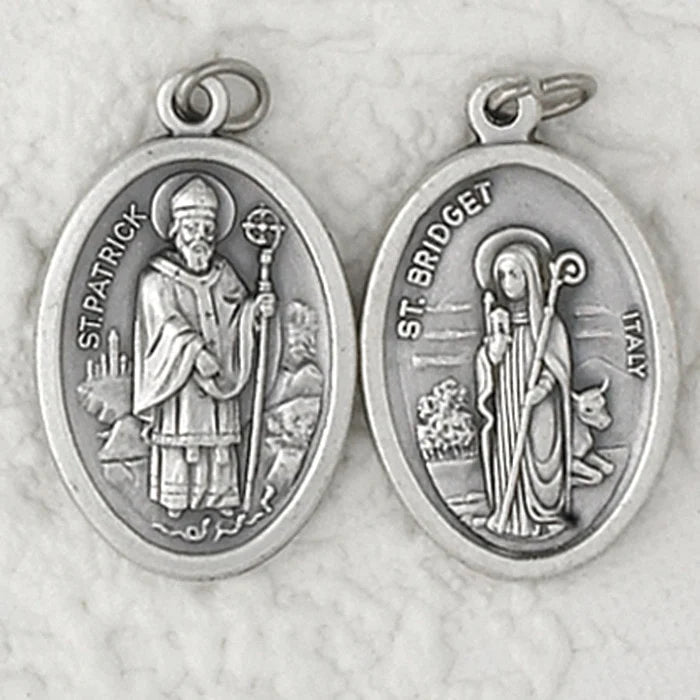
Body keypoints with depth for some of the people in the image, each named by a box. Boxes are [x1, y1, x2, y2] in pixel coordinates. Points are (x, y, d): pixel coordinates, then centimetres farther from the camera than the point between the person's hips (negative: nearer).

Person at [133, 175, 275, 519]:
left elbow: (235, 319, 11)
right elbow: (170, 326, -15)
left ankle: (222, 500, 15)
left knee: (221, 441, 8)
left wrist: (254, 309, -9)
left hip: (220, 383, 5)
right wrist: (195, 350, -26)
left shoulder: (223, 275, 12)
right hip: (178, 381, -5)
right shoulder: (157, 281, -6)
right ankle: (174, 504, 5)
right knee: (178, 443, -2)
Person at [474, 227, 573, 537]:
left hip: (537, 407, -4)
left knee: (538, 455, -4)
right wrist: (497, 337, -10)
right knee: (507, 455, 5)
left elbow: (556, 366, -5)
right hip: (506, 404, 4)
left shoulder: (546, 321, -5)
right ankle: (509, 515, 12)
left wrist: (543, 387, -22)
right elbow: (489, 364, 6)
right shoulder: (498, 317, 8)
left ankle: (543, 517, 4)